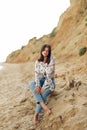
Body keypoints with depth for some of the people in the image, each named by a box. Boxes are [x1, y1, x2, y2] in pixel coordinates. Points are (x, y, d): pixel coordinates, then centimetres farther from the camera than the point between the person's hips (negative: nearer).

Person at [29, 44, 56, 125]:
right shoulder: (38, 62, 0)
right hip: (41, 80, 3)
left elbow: (49, 75, -20)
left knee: (43, 94, -33)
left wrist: (43, 87, -26)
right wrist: (38, 85, -26)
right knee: (31, 84, -30)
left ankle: (36, 114, -24)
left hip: (49, 82, -3)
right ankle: (44, 106, -43)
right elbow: (37, 74, -9)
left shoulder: (52, 60, -13)